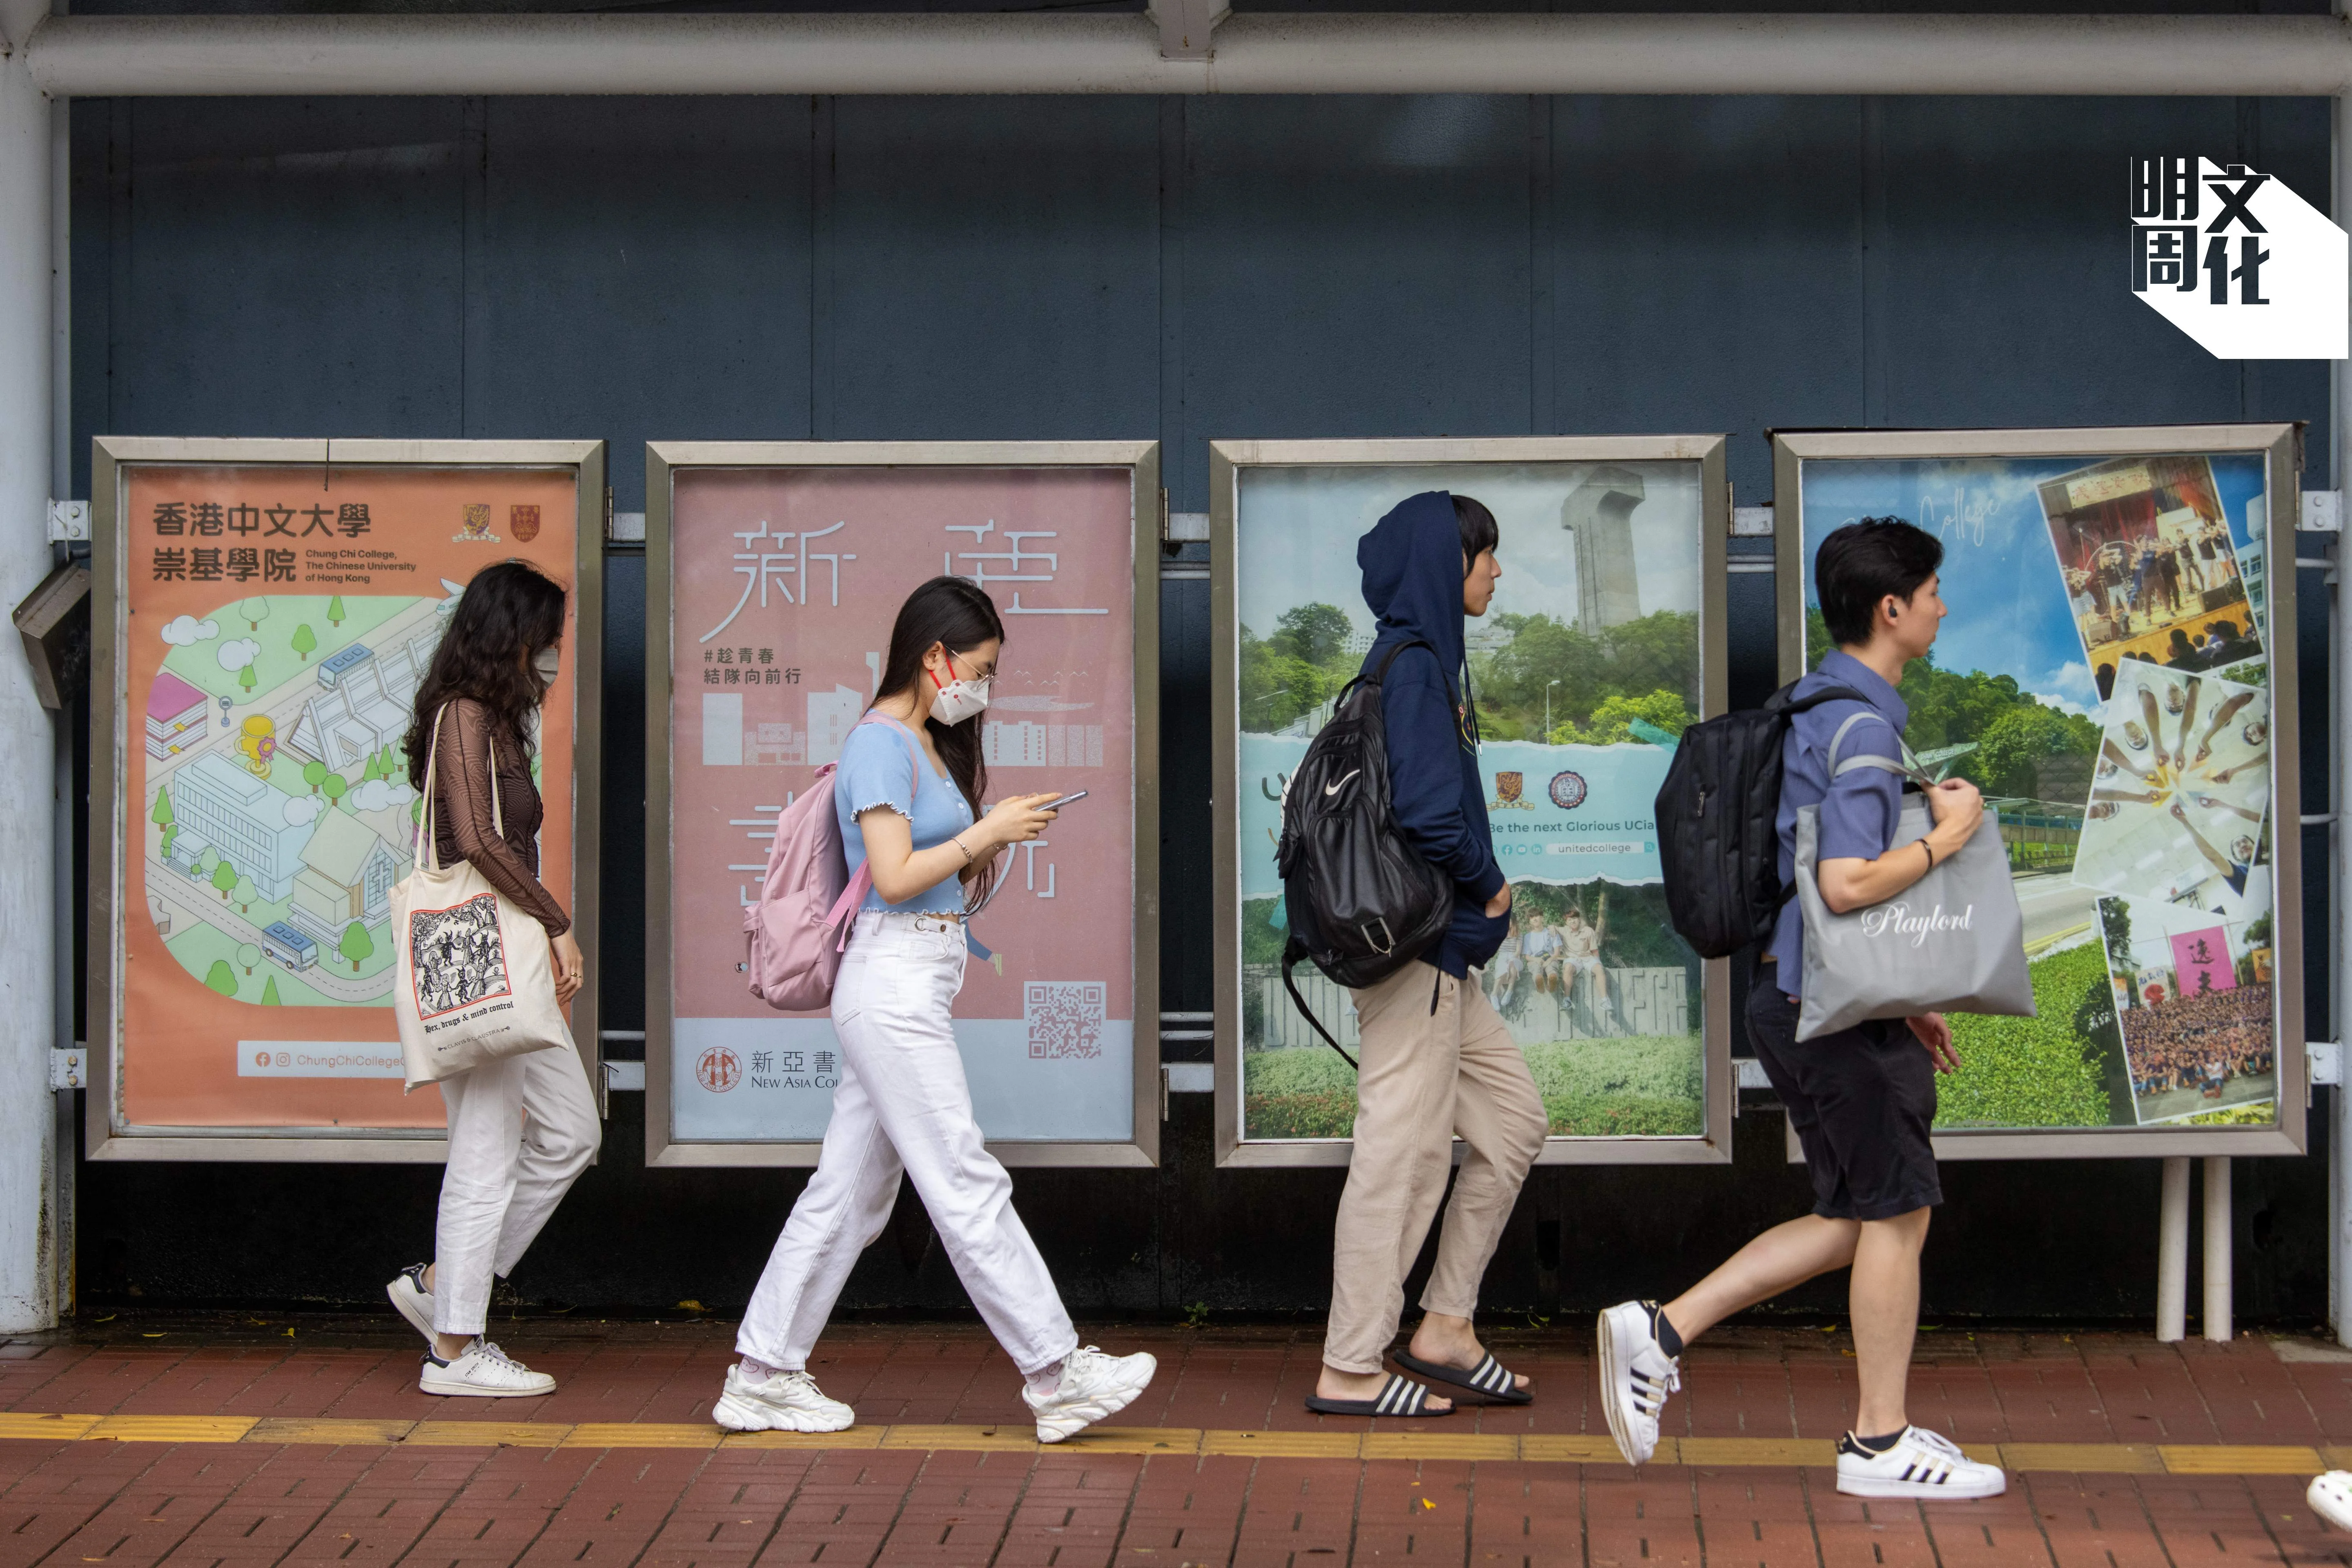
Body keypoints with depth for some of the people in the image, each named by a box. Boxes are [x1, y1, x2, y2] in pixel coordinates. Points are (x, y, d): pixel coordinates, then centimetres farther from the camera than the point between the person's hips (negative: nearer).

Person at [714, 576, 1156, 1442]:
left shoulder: (922, 743, 18)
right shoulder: (881, 744, -12)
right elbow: (894, 876, -20)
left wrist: (994, 832, 5)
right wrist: (988, 831, -12)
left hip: (914, 988, 10)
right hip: (894, 987, -10)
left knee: (849, 1190, 10)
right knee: (968, 1188, -6)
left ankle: (762, 1376, 14)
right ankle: (1055, 1373, -3)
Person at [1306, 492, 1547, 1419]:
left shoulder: (1421, 662, 15)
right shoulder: (1413, 667, -15)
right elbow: (1430, 811, -25)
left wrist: (1476, 893, 10)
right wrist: (1490, 885, -10)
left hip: (1436, 956, 10)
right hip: (1417, 950, -10)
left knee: (1514, 1119, 15)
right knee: (1402, 1154, -5)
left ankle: (1445, 1326, 17)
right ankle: (1351, 1369, 1)